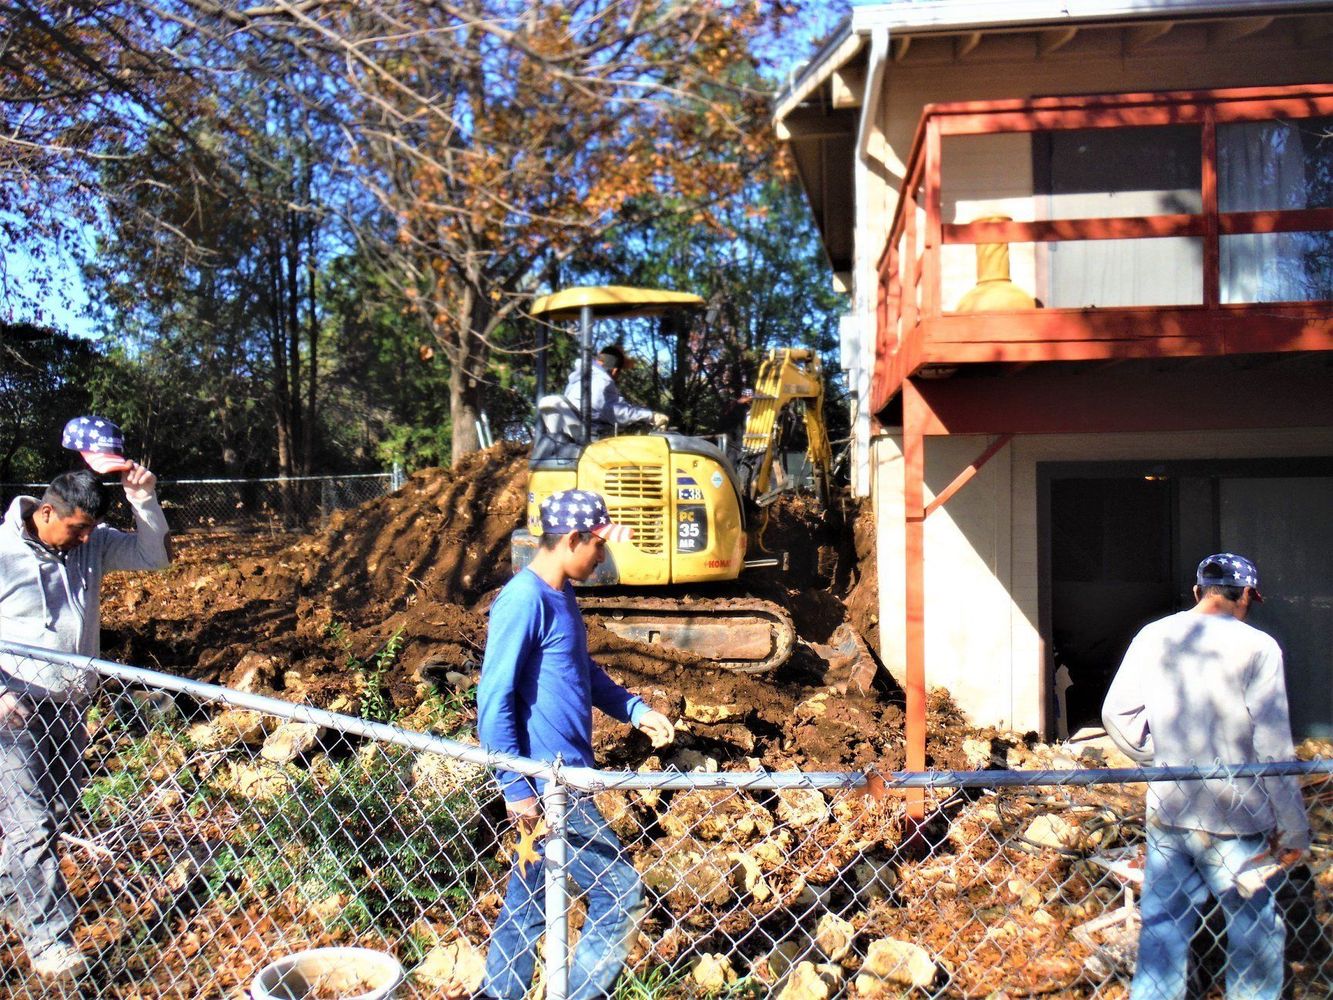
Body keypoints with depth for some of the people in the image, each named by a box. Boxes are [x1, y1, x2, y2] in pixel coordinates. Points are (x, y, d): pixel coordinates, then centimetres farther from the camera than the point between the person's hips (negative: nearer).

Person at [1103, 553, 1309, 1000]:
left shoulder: (1153, 636, 4)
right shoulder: (1257, 646, -9)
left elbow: (1116, 713, 3)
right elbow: (1273, 748, -10)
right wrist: (1293, 828, -3)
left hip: (1166, 811, 4)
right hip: (1234, 822, -4)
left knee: (1162, 930, 12)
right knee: (1257, 938, 10)